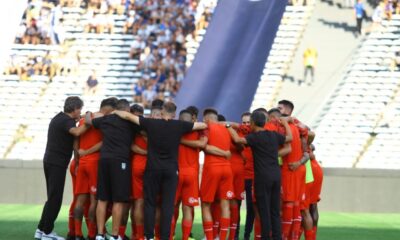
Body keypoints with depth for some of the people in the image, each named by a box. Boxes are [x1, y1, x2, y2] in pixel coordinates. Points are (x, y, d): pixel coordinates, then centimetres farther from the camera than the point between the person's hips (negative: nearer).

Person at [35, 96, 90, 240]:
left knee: (52, 197, 15)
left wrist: (76, 121, 22)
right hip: (57, 163, -10)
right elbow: (76, 132, -34)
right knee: (55, 198, -6)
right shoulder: (67, 121, -14)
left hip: (50, 161, 10)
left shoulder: (59, 118, 14)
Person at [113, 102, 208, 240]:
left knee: (150, 203, 9)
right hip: (171, 170, 0)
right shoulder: (179, 126, -4)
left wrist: (116, 112, 20)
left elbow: (127, 116, 2)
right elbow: (203, 126, 7)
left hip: (153, 169, 0)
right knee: (168, 205, 2)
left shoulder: (151, 124, -5)